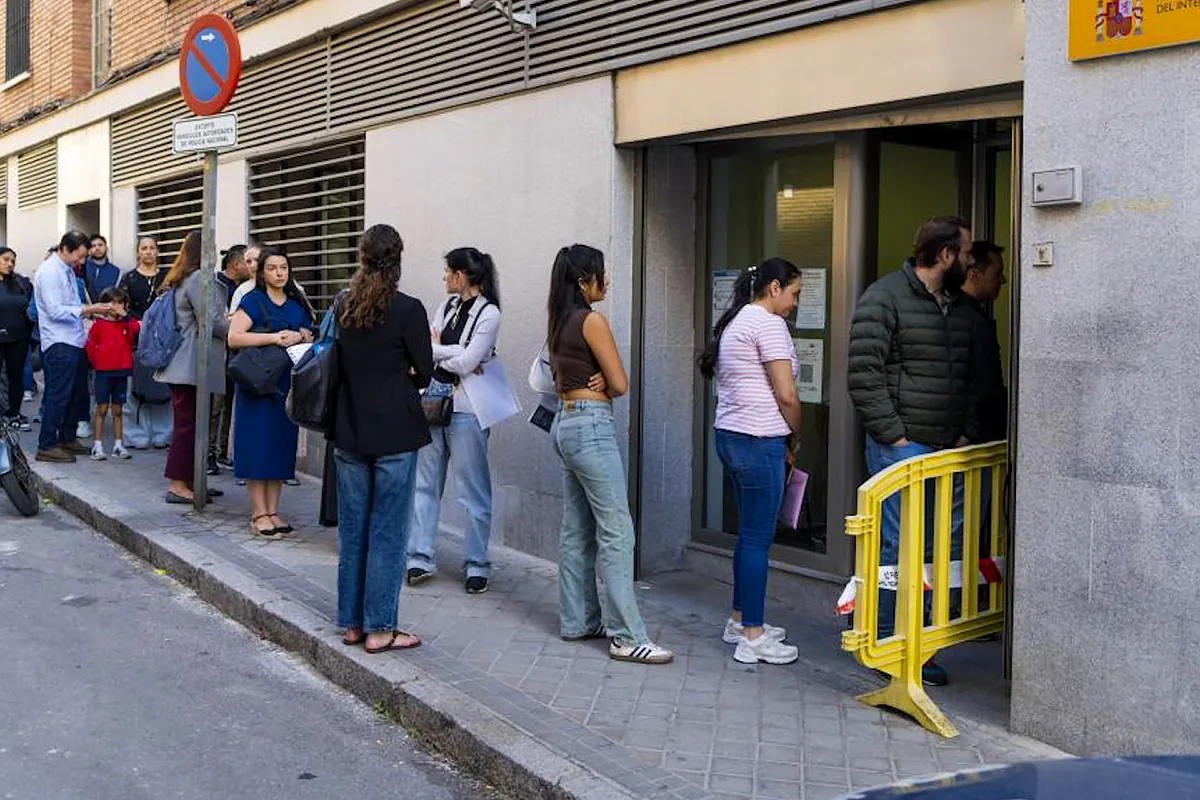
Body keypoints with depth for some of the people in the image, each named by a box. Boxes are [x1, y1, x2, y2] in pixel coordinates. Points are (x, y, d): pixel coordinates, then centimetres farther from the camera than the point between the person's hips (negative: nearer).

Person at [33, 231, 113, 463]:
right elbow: (55, 311, -20)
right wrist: (86, 310, -22)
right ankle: (46, 446, 0)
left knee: (75, 394, 16)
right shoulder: (49, 272, -14)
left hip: (74, 342, 10)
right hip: (59, 344, -10)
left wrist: (89, 310, 8)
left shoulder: (68, 270, 15)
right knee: (58, 395, -6)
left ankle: (67, 439, 27)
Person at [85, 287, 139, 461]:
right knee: (102, 409, -1)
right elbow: (90, 346, 0)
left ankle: (118, 445, 14)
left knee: (118, 410, 10)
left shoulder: (127, 324, 6)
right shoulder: (99, 324, -2)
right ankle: (98, 445, 3)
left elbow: (137, 329, -14)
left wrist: (125, 316, -18)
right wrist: (97, 362, 3)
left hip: (122, 372, 3)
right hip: (103, 373, -3)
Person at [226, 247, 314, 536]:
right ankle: (259, 514, 1)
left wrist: (299, 337, -5)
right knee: (258, 446, -5)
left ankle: (273, 511, 13)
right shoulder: (253, 301, -3)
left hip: (288, 384, 5)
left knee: (282, 446, 6)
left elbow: (311, 341, 17)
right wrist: (275, 337, -18)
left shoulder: (298, 306, 13)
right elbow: (234, 338, -13)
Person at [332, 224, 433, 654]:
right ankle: (379, 628, 7)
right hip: (394, 433, -5)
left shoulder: (342, 307, 3)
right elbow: (423, 375, -5)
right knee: (387, 532, 2)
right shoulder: (408, 309, -12)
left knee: (351, 529, 13)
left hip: (349, 431, 5)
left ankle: (351, 622, 21)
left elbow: (336, 364, 12)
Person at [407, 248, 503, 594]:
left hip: (466, 408, -7)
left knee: (473, 489, 1)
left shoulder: (488, 314, -10)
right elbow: (425, 348, 2)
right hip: (434, 398, 7)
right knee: (425, 483, 9)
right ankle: (421, 558, 16)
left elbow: (466, 363, -16)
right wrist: (456, 354, -13)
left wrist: (438, 350, -3)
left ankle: (477, 565, 11)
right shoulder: (448, 305, 11)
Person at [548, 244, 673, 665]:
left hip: (566, 423, 10)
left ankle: (578, 620, 20)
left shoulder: (560, 321, 13)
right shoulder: (592, 320, -13)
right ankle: (627, 637, -8)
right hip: (591, 426, -10)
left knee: (578, 530, 14)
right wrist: (602, 383, 9)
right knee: (616, 533, -8)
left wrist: (593, 382, 1)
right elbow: (620, 384, -13)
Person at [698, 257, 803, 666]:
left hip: (730, 435, 10)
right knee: (759, 538, -4)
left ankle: (740, 621, 27)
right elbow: (786, 395, -15)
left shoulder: (734, 322, 18)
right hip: (758, 440, -10)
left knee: (749, 533, 18)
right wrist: (795, 435, 2)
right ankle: (752, 637, 1)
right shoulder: (769, 324, -12)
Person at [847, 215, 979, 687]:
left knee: (945, 546, 6)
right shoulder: (885, 298, -7)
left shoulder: (961, 308, 17)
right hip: (900, 447, -8)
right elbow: (865, 376, -12)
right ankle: (890, 644, 6)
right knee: (900, 546, -5)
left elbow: (970, 379, 24)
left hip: (947, 449, 8)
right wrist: (894, 436, -14)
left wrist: (967, 434, 11)